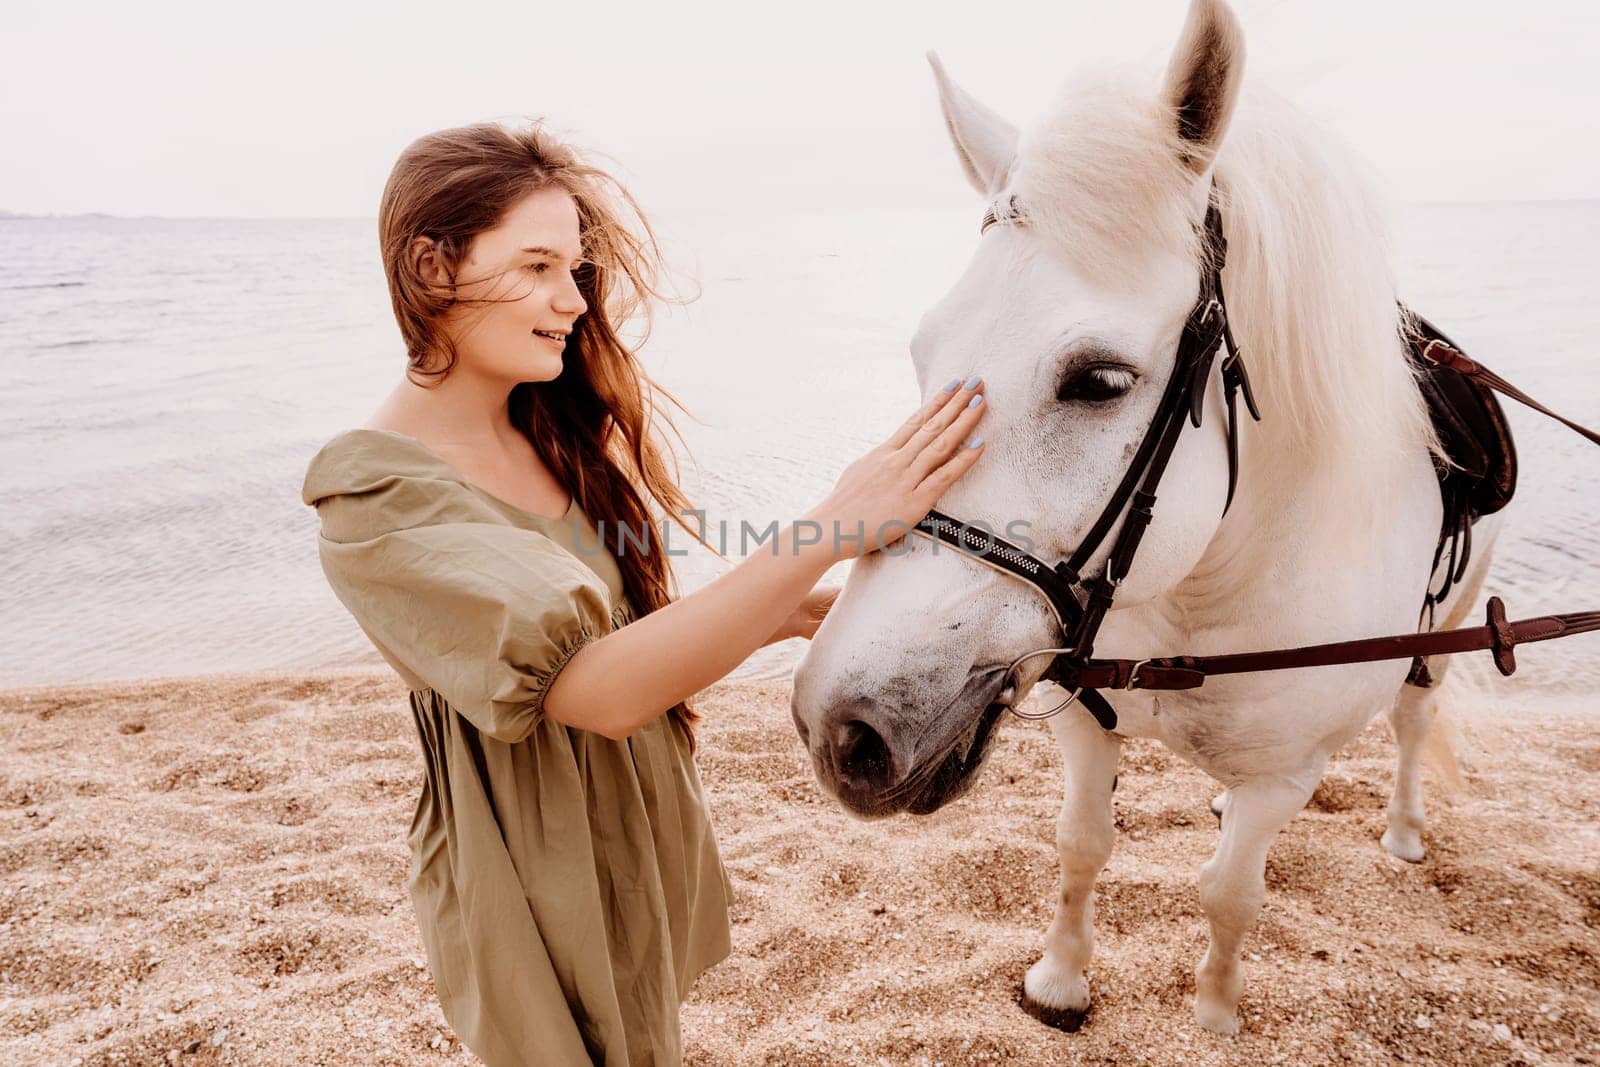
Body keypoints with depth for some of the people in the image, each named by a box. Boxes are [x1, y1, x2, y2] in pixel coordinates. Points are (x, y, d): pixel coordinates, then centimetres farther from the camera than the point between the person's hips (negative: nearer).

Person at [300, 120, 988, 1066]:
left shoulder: (556, 436, 0)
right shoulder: (376, 500, -25)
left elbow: (625, 628, 5)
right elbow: (605, 688, -35)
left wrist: (789, 615, -10)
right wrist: (833, 529, -39)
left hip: (646, 838, 7)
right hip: (542, 898, -7)